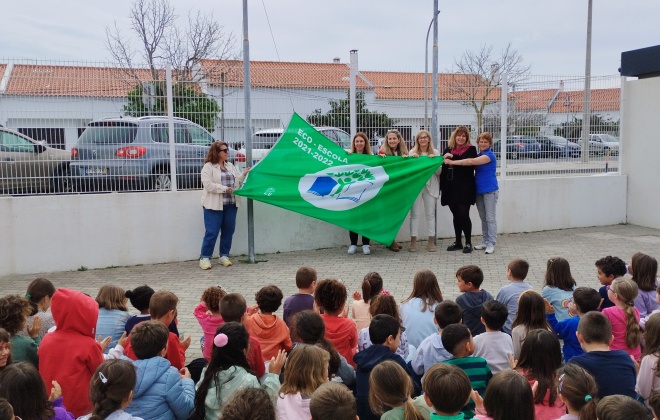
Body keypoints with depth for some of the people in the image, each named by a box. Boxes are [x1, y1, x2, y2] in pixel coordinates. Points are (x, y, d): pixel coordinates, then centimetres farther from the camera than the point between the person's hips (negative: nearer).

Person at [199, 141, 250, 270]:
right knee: (212, 232, -6)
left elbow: (237, 181, 15)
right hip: (214, 205, -6)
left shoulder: (230, 166, 15)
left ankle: (224, 255, 21)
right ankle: (204, 257, 3)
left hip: (231, 204, 6)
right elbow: (208, 185, -16)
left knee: (228, 231, 9)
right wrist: (225, 189, -19)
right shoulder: (208, 167, -5)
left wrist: (244, 174, -2)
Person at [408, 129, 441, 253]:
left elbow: (439, 171, 4)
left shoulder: (435, 152, 6)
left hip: (430, 186, 1)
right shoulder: (412, 152, 4)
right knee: (414, 213, 0)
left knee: (430, 214, 5)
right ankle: (413, 241, 4)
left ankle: (431, 241, 11)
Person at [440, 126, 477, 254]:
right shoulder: (448, 150, 12)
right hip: (451, 188, 5)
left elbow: (468, 163, -18)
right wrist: (442, 187, 7)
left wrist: (453, 157, -19)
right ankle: (458, 242, 20)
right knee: (456, 216, 11)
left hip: (464, 189, -4)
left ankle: (468, 243, 8)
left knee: (464, 215, -4)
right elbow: (444, 170, 12)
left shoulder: (471, 149, 0)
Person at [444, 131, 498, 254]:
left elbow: (471, 162, -22)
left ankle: (491, 244, 1)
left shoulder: (489, 155, -12)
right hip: (479, 190, 8)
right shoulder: (478, 155, 14)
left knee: (490, 218, -3)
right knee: (483, 218, 13)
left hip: (490, 190, -8)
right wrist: (451, 159, -13)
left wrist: (452, 162, -23)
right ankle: (485, 241, 20)